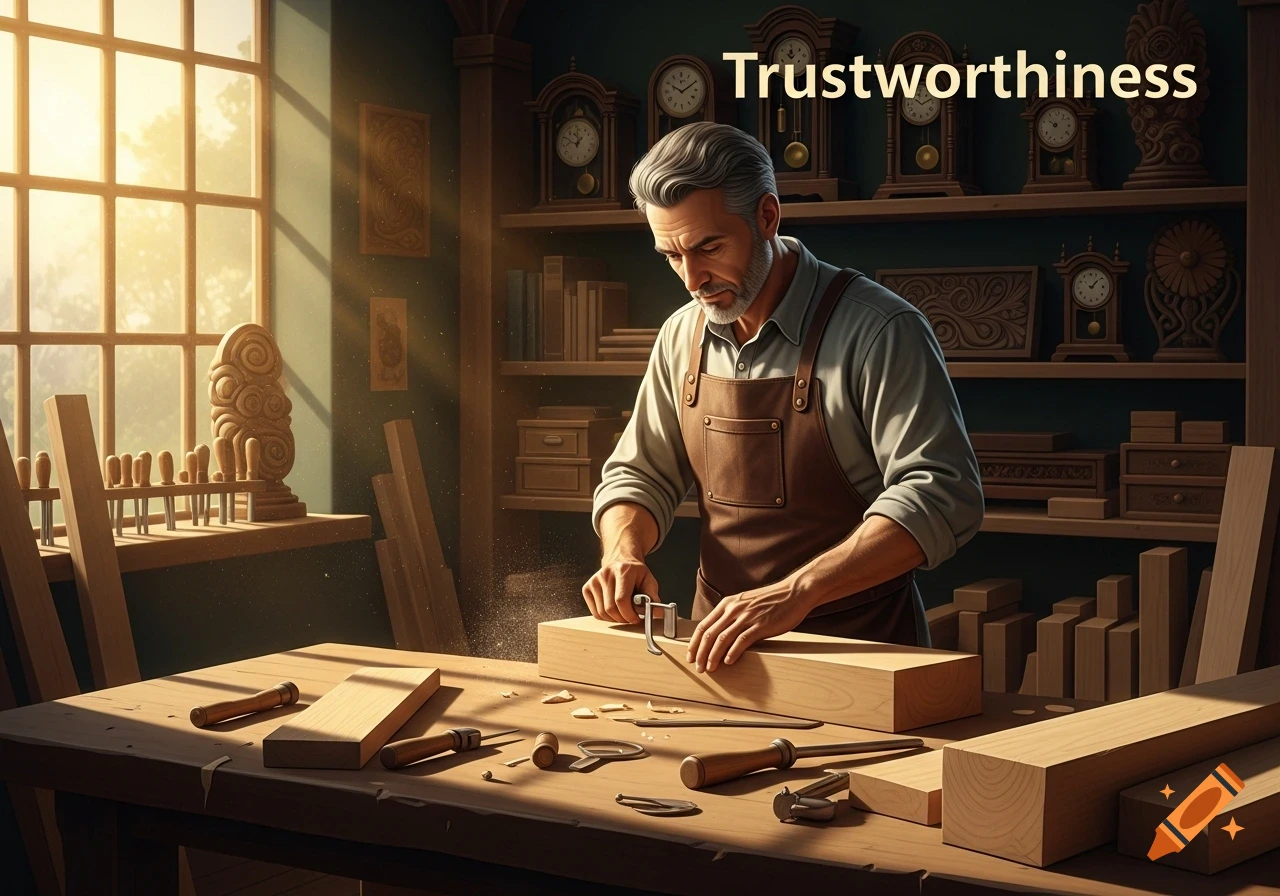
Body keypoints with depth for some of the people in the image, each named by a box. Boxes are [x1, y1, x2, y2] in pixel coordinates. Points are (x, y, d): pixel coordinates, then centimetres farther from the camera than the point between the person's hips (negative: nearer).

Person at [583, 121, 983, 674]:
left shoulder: (879, 332, -11)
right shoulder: (682, 337, 9)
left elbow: (940, 497, -19)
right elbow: (637, 475, 19)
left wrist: (794, 592, -29)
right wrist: (622, 551, -5)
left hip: (859, 651, -5)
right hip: (722, 648, 5)